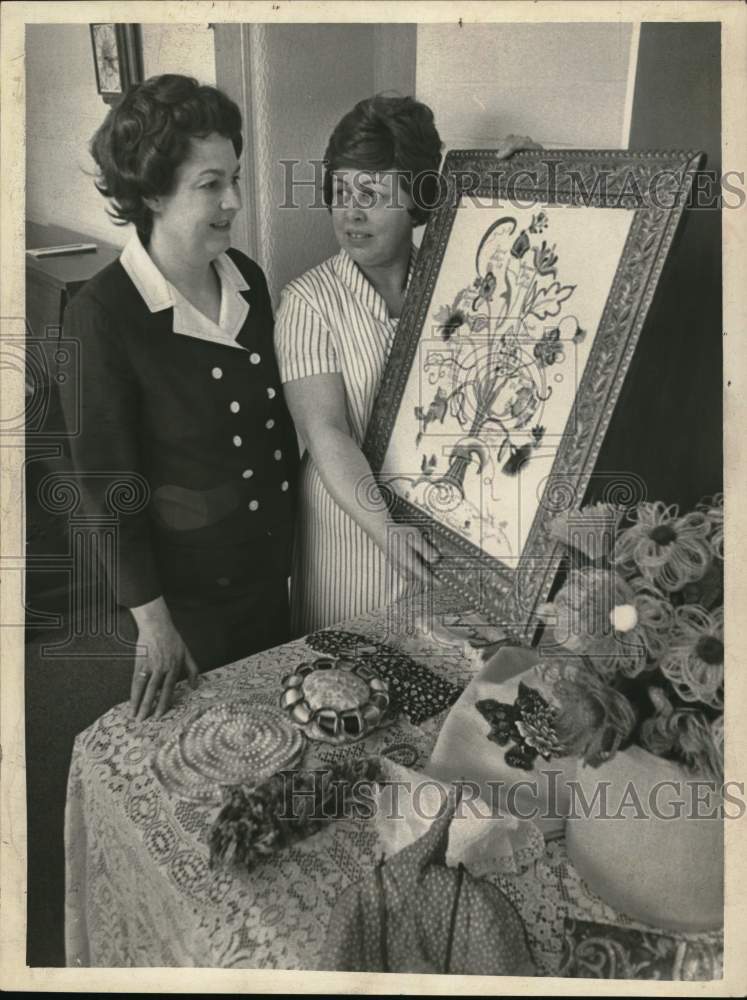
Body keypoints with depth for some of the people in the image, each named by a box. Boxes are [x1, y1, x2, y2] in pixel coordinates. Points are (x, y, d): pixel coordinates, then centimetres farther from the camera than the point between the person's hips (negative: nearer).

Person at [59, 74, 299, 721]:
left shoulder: (248, 279, -3)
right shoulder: (102, 314, -21)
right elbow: (106, 480, -17)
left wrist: (296, 524, 12)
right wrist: (152, 619, -15)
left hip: (271, 564, 6)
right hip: (185, 582, -5)